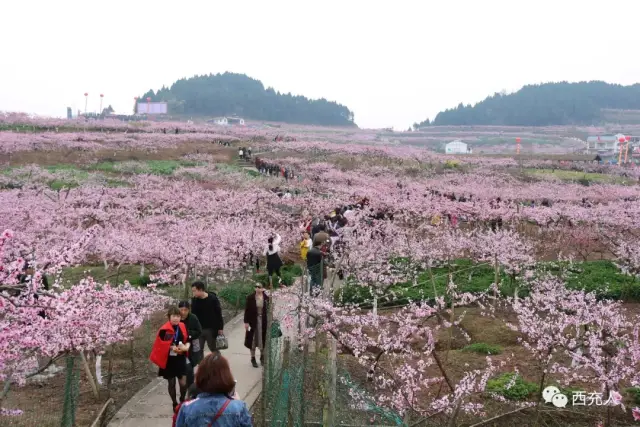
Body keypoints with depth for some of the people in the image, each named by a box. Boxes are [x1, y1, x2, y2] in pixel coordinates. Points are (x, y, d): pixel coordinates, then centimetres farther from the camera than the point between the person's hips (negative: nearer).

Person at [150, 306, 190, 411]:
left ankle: (182, 400, 25)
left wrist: (185, 347, -16)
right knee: (171, 383, 11)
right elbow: (159, 345, -10)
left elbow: (188, 341, 5)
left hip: (181, 359, 2)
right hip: (169, 361, -2)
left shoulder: (182, 327, -3)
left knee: (183, 383, -3)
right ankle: (174, 404, 30)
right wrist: (171, 348, -21)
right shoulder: (164, 330, -15)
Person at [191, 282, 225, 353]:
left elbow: (219, 314, -8)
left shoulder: (213, 298, -12)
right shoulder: (194, 300, -1)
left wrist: (220, 328, -8)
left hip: (211, 329, -3)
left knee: (214, 350, 10)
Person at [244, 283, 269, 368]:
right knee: (253, 340, 7)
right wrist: (246, 322, -8)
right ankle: (253, 358, 19)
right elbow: (247, 310, -4)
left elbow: (269, 310, 0)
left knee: (263, 339, 11)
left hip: (264, 321, 1)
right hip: (253, 321, -1)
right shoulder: (250, 298, -6)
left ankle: (262, 357, 30)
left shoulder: (266, 298, -4)